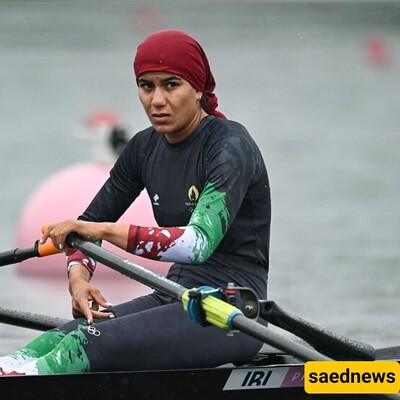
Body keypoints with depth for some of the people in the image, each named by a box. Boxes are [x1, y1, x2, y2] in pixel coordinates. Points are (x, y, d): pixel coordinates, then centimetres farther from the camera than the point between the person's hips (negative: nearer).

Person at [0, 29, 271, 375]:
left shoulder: (230, 146, -13)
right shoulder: (145, 148, 10)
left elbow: (199, 243, -28)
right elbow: (92, 221, 17)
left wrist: (105, 230, -31)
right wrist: (79, 275, -5)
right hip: (175, 298, 7)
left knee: (84, 346, -31)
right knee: (58, 340, -22)